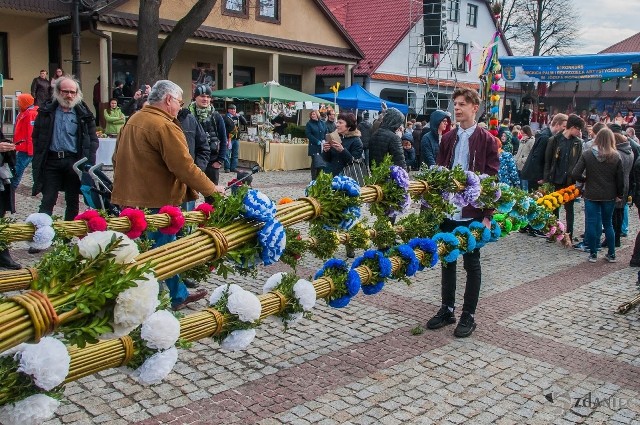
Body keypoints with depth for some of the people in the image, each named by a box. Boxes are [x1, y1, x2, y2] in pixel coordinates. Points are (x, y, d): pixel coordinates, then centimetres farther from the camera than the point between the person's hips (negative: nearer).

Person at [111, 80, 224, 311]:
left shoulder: (133, 121, 13)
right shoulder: (165, 126, -17)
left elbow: (117, 159, 21)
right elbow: (185, 167, -20)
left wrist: (127, 185, 29)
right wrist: (211, 189, -10)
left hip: (130, 195, 9)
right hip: (156, 201, -9)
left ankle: (179, 294, 27)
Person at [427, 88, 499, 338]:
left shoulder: (487, 140, -5)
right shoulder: (448, 139, 9)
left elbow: (492, 179, -8)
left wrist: (488, 215, -13)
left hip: (472, 213, -5)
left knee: (472, 264, 6)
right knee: (447, 260, 12)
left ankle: (468, 315, 16)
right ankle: (447, 309, 25)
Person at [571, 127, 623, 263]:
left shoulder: (587, 154, -9)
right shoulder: (616, 157, -6)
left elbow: (575, 174, -14)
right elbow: (620, 179, -1)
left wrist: (585, 180, 4)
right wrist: (619, 195, 11)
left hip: (591, 195, -2)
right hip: (609, 196, 2)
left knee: (591, 224, 5)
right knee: (608, 224, 15)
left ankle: (593, 254, 10)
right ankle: (611, 254, 21)